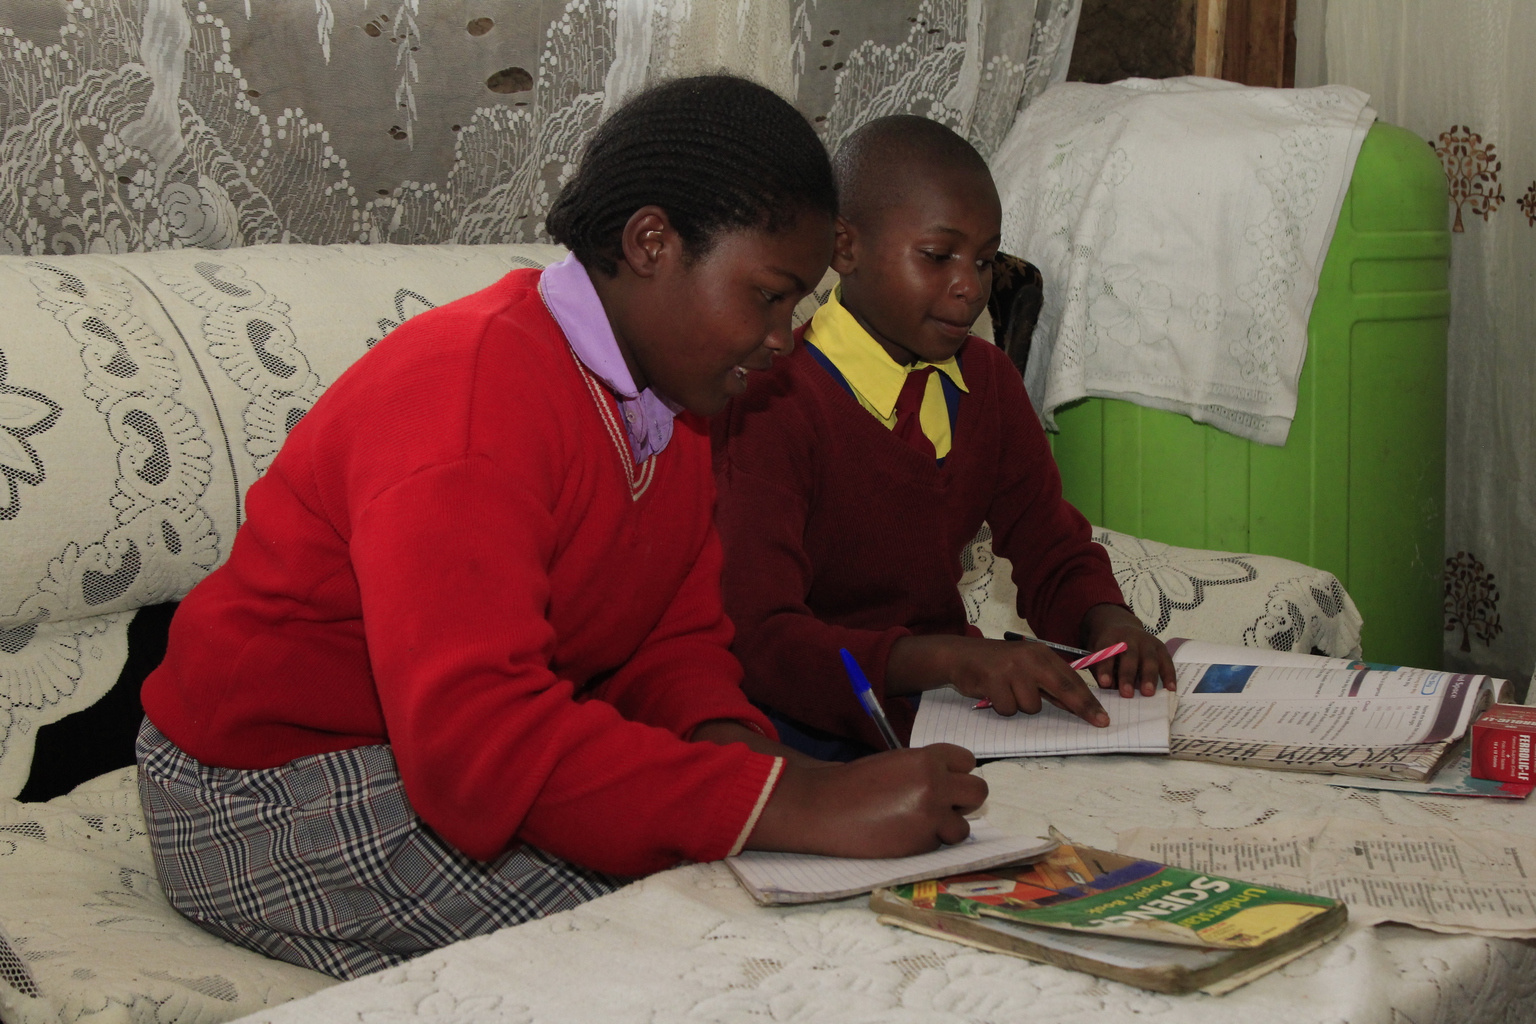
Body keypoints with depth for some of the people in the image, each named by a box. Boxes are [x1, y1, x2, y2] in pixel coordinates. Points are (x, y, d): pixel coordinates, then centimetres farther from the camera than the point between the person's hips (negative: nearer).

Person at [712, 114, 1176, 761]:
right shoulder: (772, 404, -15)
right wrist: (952, 657, -40)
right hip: (815, 725, -6)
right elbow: (758, 639, -25)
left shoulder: (988, 381, 11)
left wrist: (1109, 622, -8)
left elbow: (1053, 553, 17)